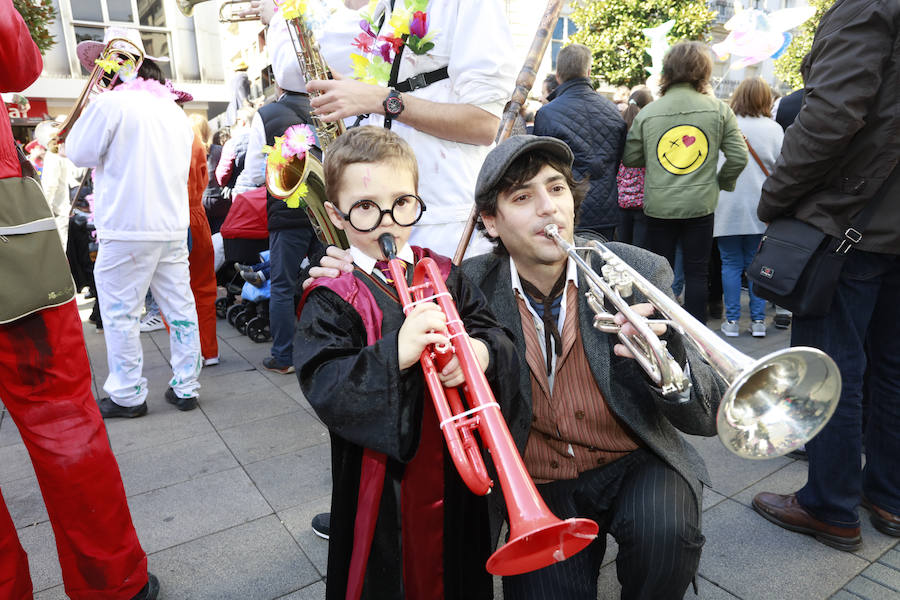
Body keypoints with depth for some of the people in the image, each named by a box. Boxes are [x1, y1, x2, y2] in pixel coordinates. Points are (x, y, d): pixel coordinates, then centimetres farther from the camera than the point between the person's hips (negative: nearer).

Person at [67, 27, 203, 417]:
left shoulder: (110, 103, -7)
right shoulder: (173, 109, 15)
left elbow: (80, 153, -1)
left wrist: (87, 118, 14)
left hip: (127, 228, -7)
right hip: (174, 226, 7)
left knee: (120, 313, 4)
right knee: (179, 307, 8)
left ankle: (128, 396, 11)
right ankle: (186, 388, 14)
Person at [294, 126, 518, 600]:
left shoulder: (444, 276, 0)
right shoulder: (332, 299, -12)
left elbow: (498, 337, -4)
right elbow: (324, 390, -22)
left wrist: (482, 352, -27)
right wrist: (396, 353, -36)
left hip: (454, 471, 4)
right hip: (382, 478, -3)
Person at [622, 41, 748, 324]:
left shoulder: (647, 113, -3)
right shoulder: (718, 110, -3)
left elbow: (630, 159, 1)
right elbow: (738, 157, -3)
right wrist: (722, 182, 14)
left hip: (658, 205, 1)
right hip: (700, 204, 0)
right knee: (697, 271, 10)